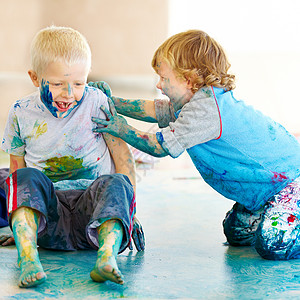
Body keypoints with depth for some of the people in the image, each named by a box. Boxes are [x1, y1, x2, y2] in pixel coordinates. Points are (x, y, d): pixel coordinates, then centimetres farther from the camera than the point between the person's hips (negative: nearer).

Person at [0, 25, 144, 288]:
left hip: (92, 209, -1)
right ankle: (27, 256, -48)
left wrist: (127, 205, -6)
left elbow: (122, 155, 2)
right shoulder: (21, 113, 5)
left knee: (115, 184, -31)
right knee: (27, 177, -27)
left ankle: (107, 255, -55)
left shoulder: (96, 102, 1)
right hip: (45, 213, 1)